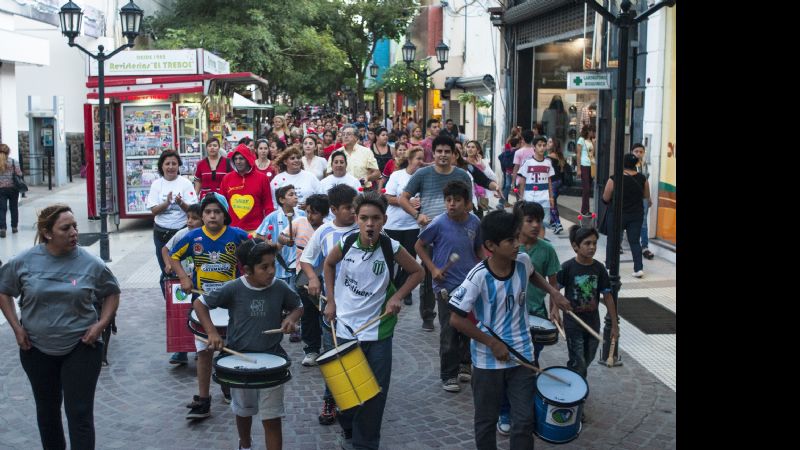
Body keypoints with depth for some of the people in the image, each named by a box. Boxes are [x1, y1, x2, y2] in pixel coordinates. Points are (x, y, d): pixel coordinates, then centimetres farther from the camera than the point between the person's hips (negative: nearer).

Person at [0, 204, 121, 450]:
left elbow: (112, 293, 6)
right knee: (47, 409, 19)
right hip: (37, 348, 2)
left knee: (80, 413, -3)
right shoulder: (23, 261, -7)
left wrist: (101, 324, -7)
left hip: (81, 347, -2)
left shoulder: (91, 263, -9)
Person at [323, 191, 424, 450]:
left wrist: (397, 297, -10)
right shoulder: (346, 243, -10)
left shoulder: (391, 248, -14)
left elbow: (417, 272, 2)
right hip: (345, 328, 2)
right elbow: (329, 265, 12)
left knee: (374, 392, 3)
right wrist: (331, 301, 7)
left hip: (378, 331, -1)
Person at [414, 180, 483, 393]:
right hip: (447, 286, -4)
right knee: (449, 333, 3)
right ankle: (449, 375, 16)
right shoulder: (439, 223, -13)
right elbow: (419, 246, -1)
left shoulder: (474, 222, -2)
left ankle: (465, 365, 34)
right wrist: (433, 269, -9)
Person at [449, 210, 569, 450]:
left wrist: (553, 291, 4)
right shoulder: (479, 277, -24)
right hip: (488, 361, -4)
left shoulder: (523, 261, -8)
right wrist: (493, 343, -17)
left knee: (524, 421, 8)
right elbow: (456, 319, -19)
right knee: (486, 421, 14)